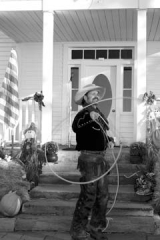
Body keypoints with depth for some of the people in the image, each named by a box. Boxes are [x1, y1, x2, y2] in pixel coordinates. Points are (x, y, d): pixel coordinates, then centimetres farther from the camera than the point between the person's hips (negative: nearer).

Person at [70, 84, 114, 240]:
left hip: (101, 159, 8)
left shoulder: (100, 115, 16)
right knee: (88, 195, -8)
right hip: (88, 158, -8)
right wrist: (89, 117, -51)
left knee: (102, 195, 12)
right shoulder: (83, 114, -10)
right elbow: (75, 127, -33)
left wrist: (110, 141, 6)